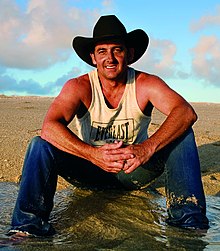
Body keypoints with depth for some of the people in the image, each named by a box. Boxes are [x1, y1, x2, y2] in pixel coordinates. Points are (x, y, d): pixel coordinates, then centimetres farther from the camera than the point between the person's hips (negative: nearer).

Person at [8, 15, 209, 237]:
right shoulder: (78, 87, -14)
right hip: (90, 172, 0)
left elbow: (186, 112, -30)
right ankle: (29, 225, -26)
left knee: (182, 135, -20)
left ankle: (187, 220, -22)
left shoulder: (146, 84, -13)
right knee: (40, 145, -23)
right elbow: (49, 127, -30)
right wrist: (93, 154, -46)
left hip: (134, 171, 1)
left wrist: (148, 147, -47)